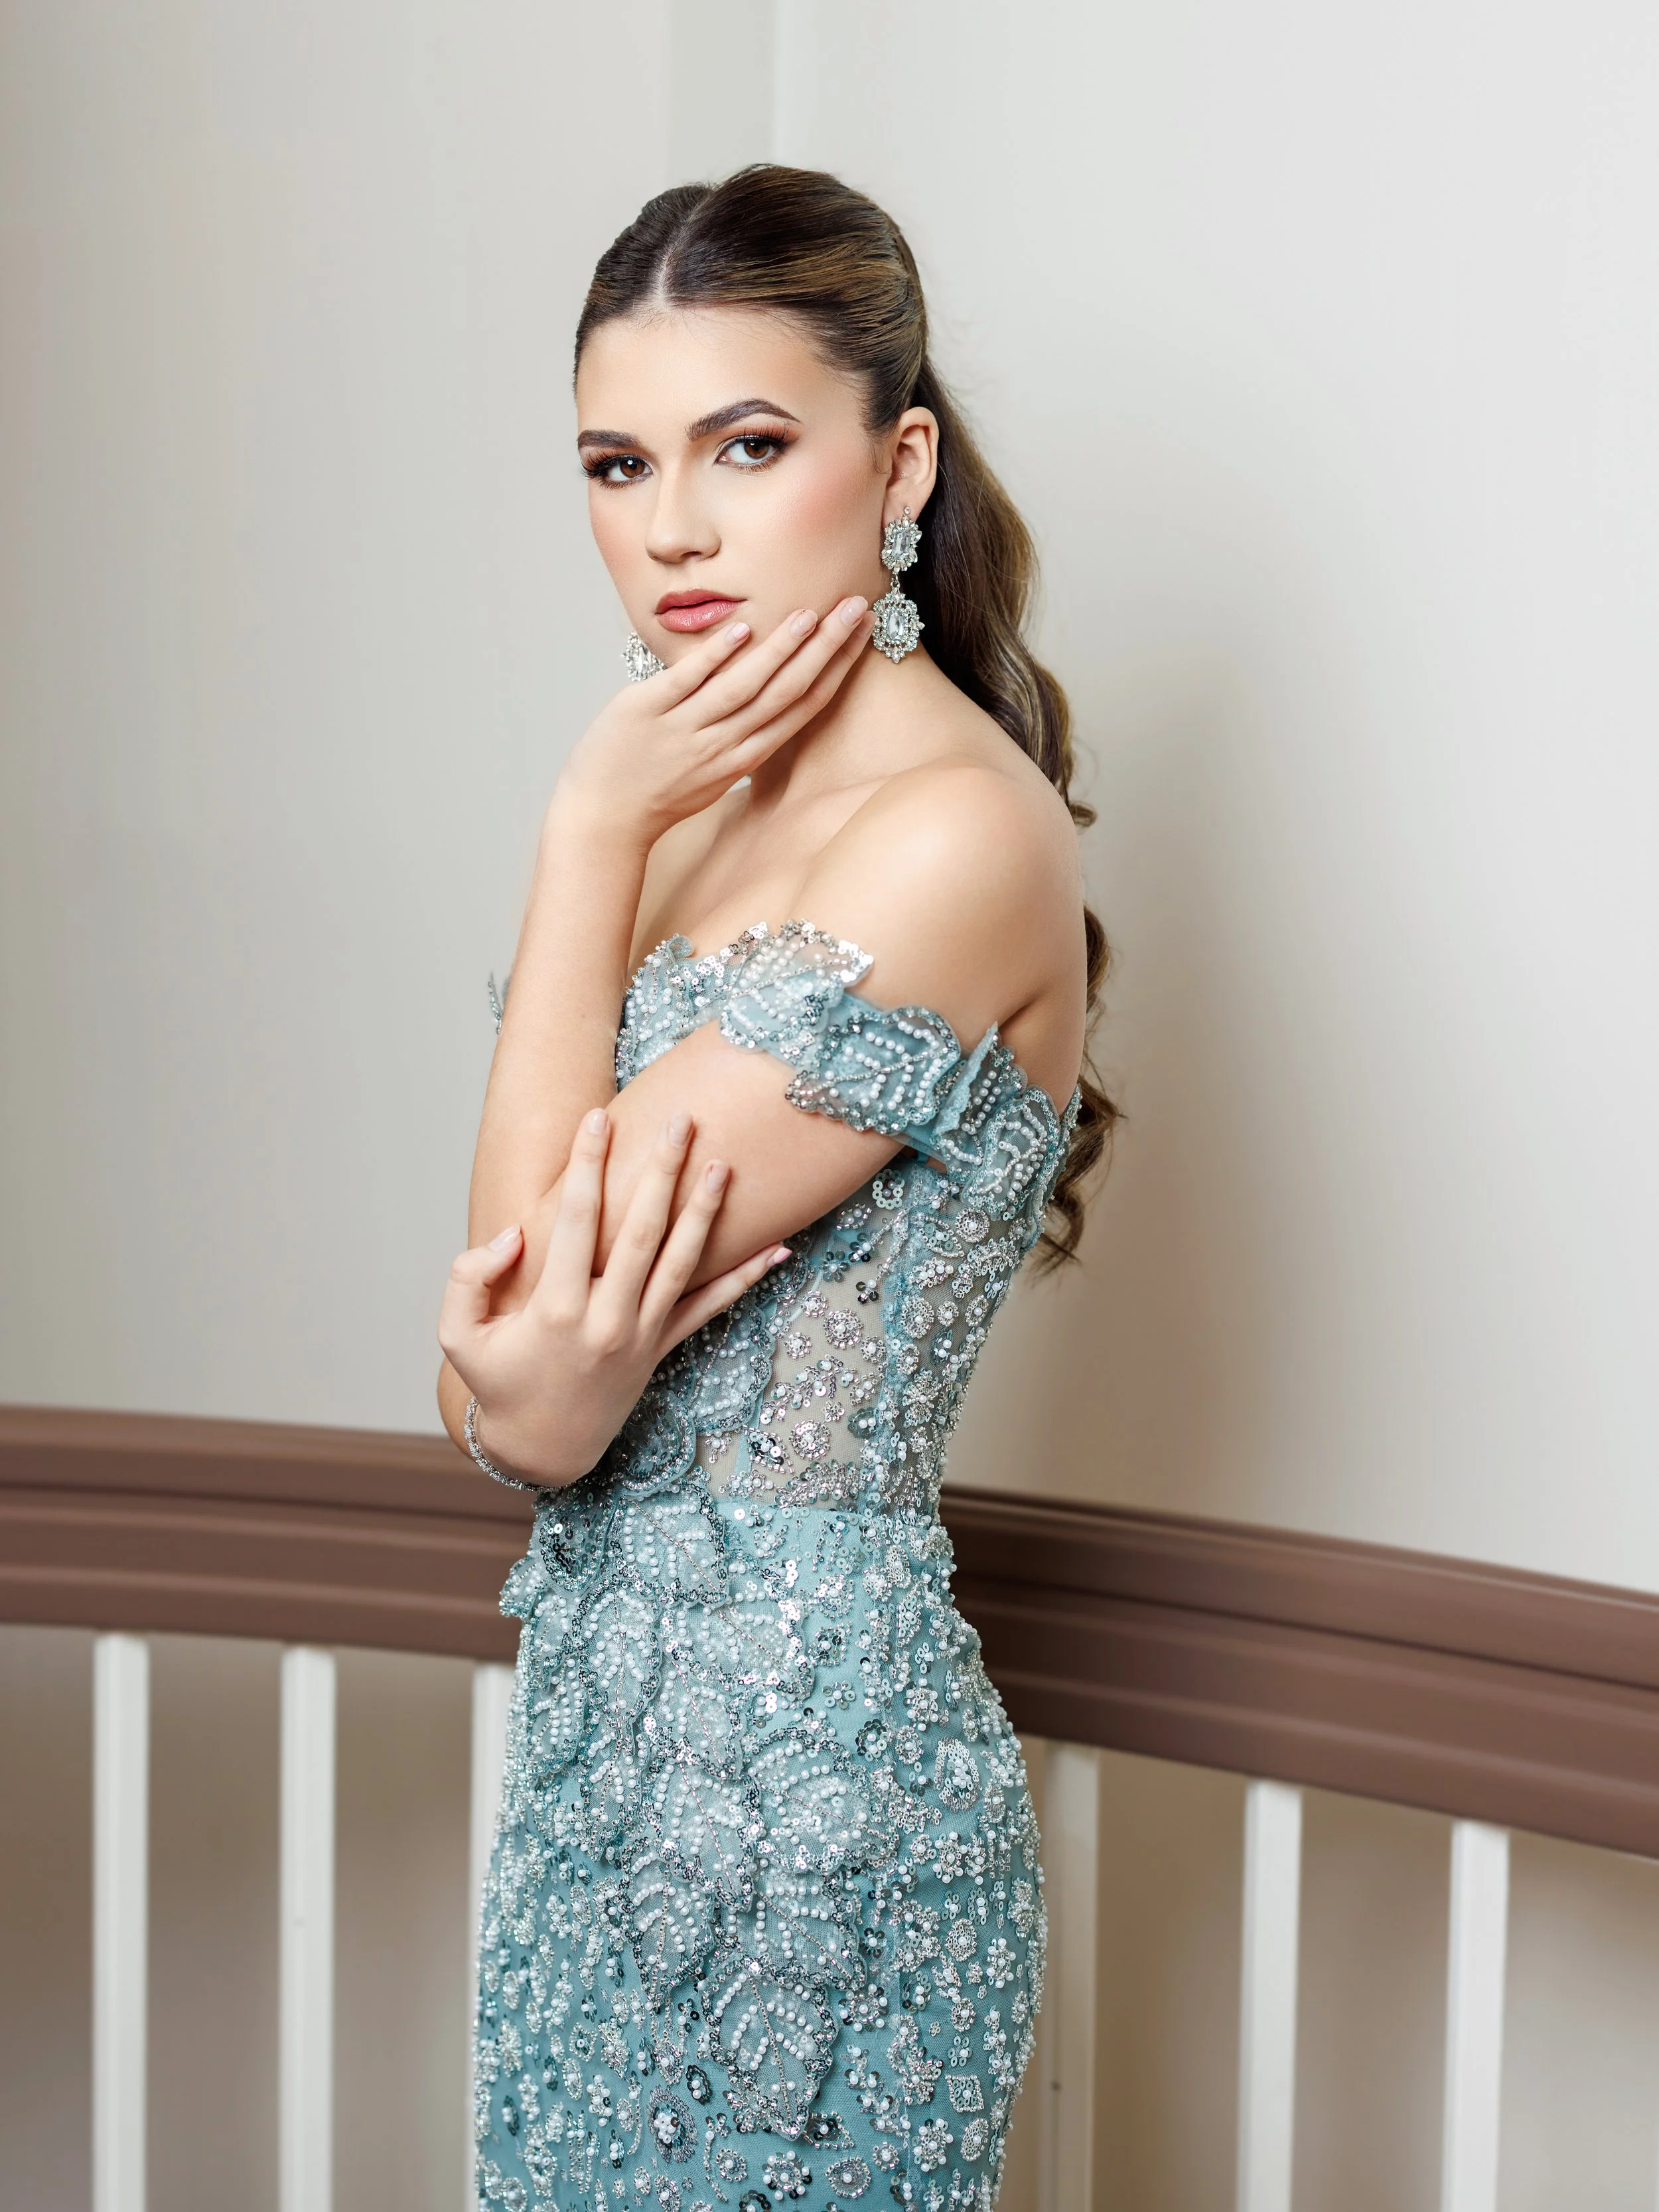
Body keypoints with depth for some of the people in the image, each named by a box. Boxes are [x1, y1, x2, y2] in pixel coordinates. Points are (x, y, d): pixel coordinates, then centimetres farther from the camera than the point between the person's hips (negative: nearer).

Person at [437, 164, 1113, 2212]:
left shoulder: (956, 834, -19)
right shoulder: (712, 803, 8)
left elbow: (527, 1384, -18)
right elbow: (501, 1393, 4)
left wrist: (592, 827, -14)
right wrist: (537, 1366, -21)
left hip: (801, 1754, -8)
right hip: (609, 1702, 8)